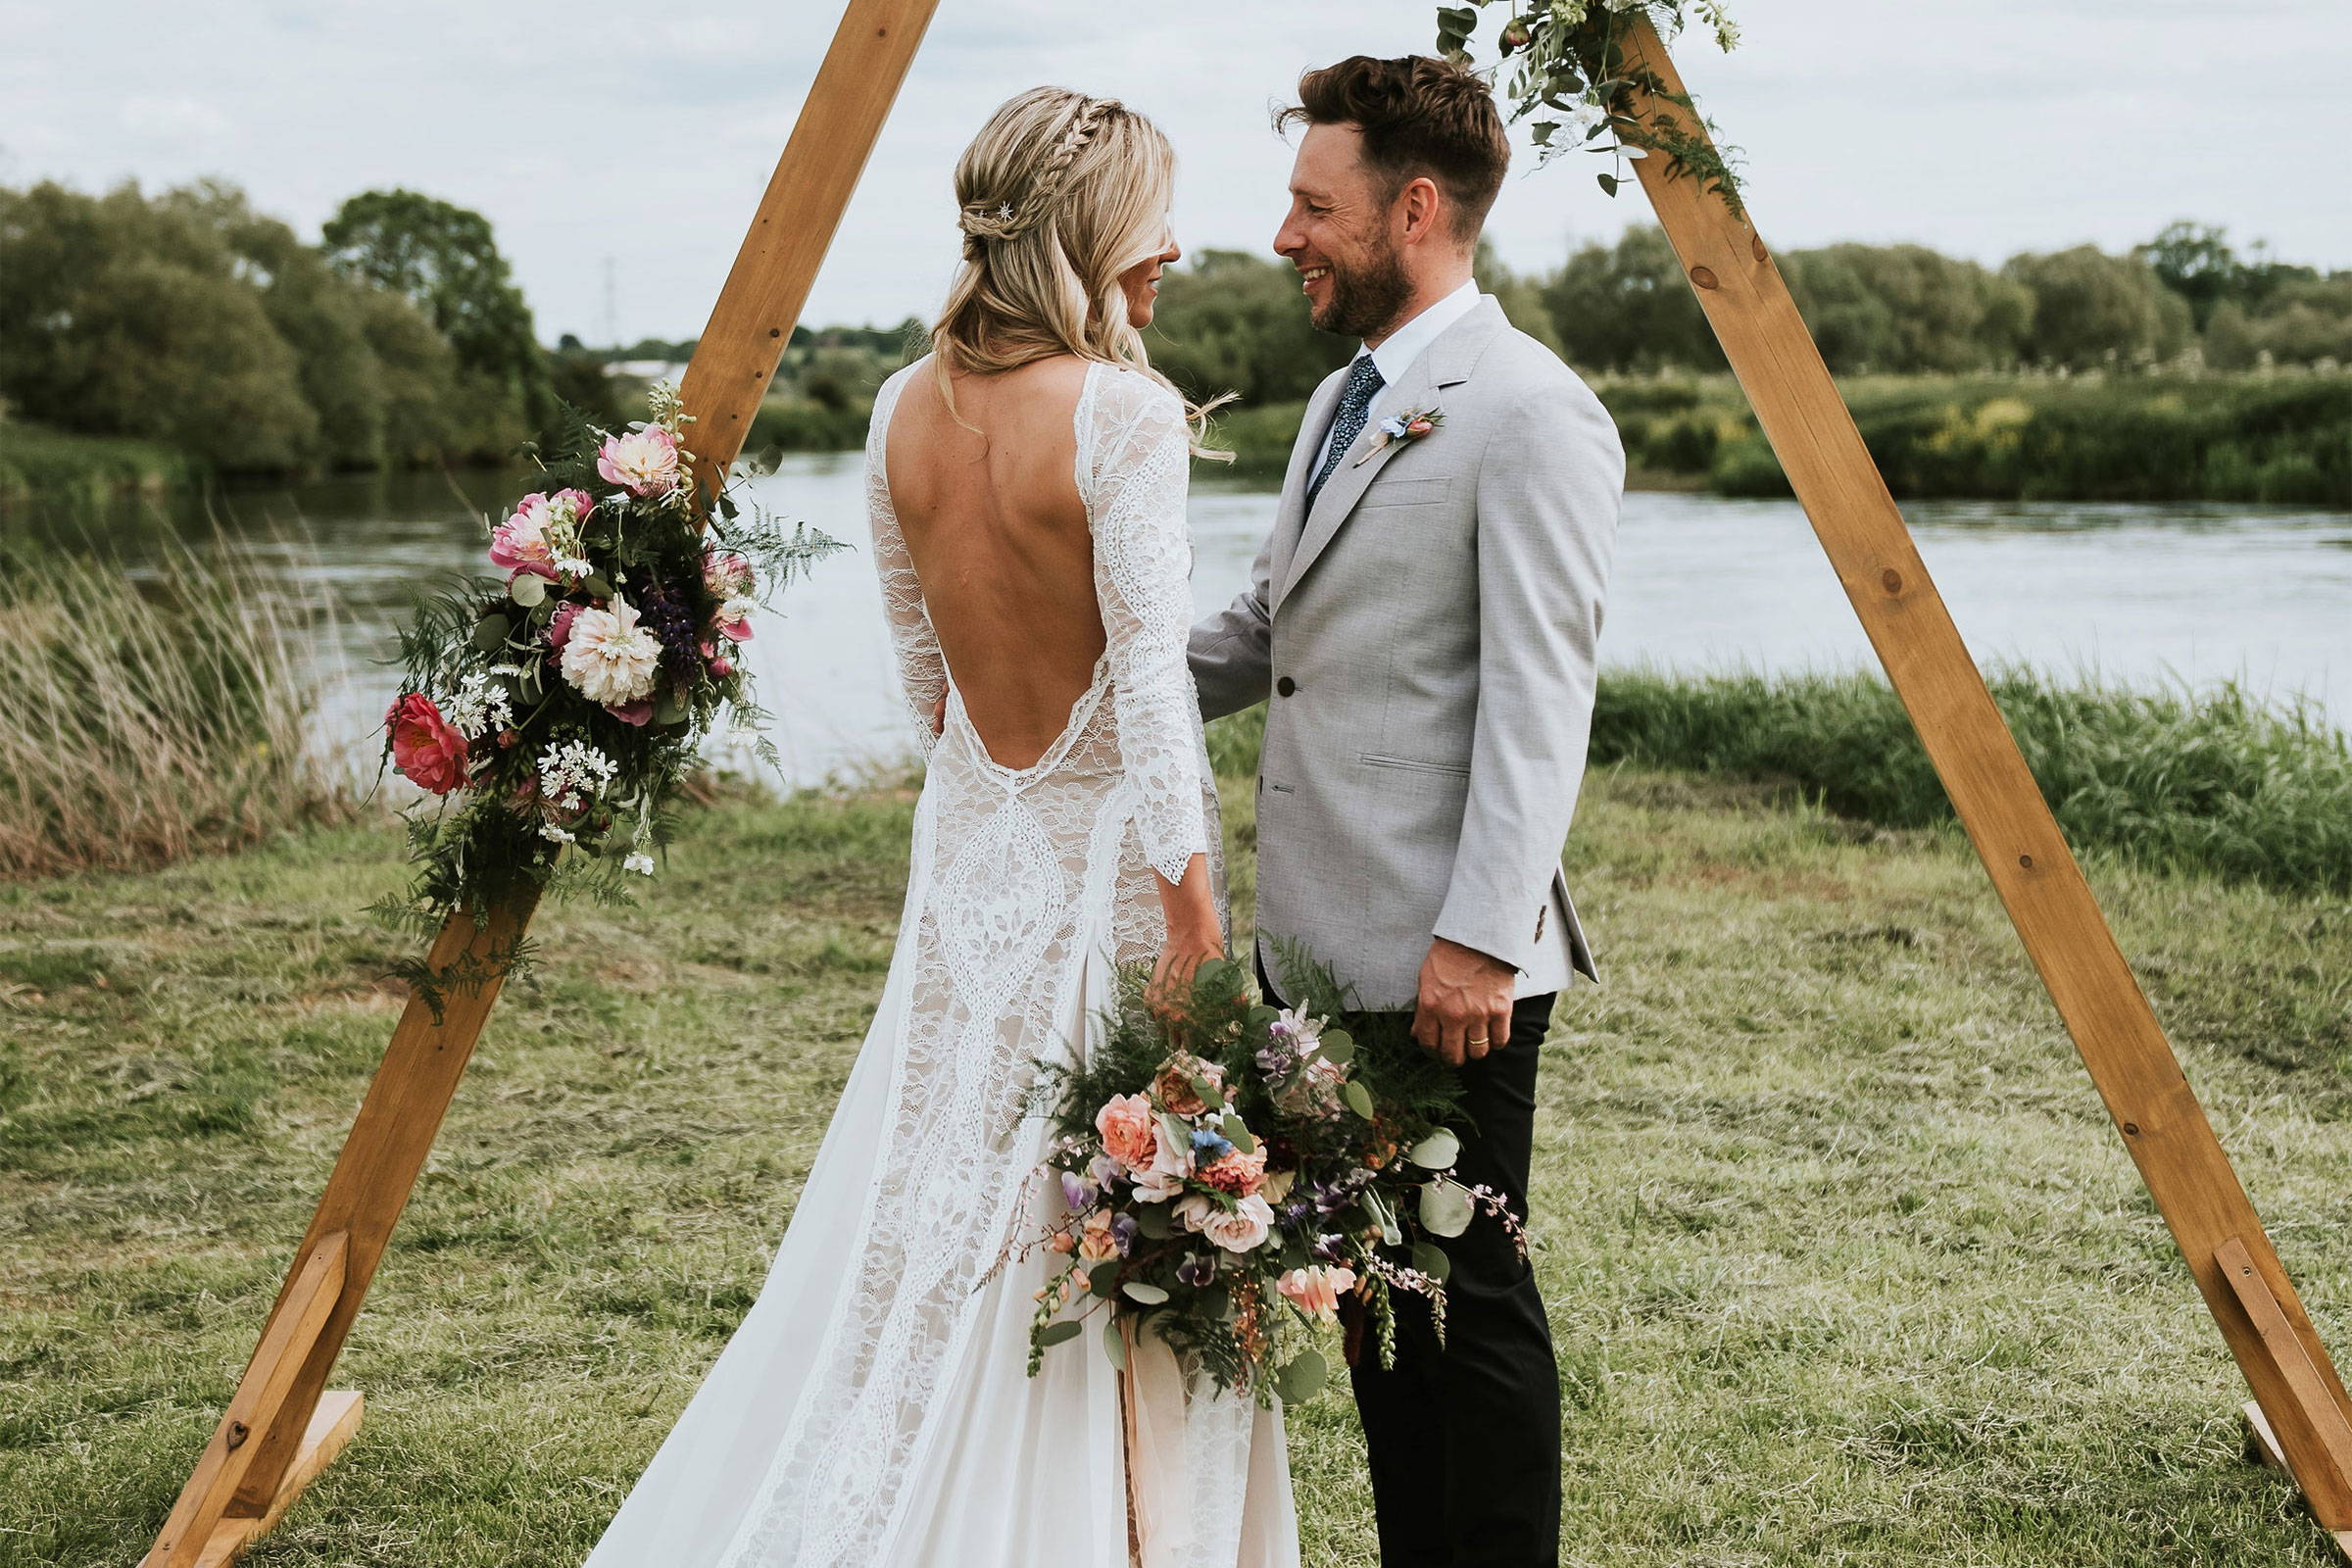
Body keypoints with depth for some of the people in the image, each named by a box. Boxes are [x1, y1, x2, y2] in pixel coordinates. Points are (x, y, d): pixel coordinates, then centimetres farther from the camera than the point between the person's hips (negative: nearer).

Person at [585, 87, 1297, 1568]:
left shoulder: (907, 408, 4)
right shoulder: (1125, 412, -17)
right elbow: (1151, 671, -20)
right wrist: (1190, 896, -18)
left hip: (969, 837, 7)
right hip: (1107, 845, -6)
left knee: (934, 1210, 15)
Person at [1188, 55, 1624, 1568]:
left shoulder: (1530, 411, -13)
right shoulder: (1345, 400, 16)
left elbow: (1539, 704, -19)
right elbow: (1261, 632, 22)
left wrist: (1477, 942, -22)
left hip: (1445, 965, -9)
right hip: (1324, 945, 9)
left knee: (1463, 1302, 1)